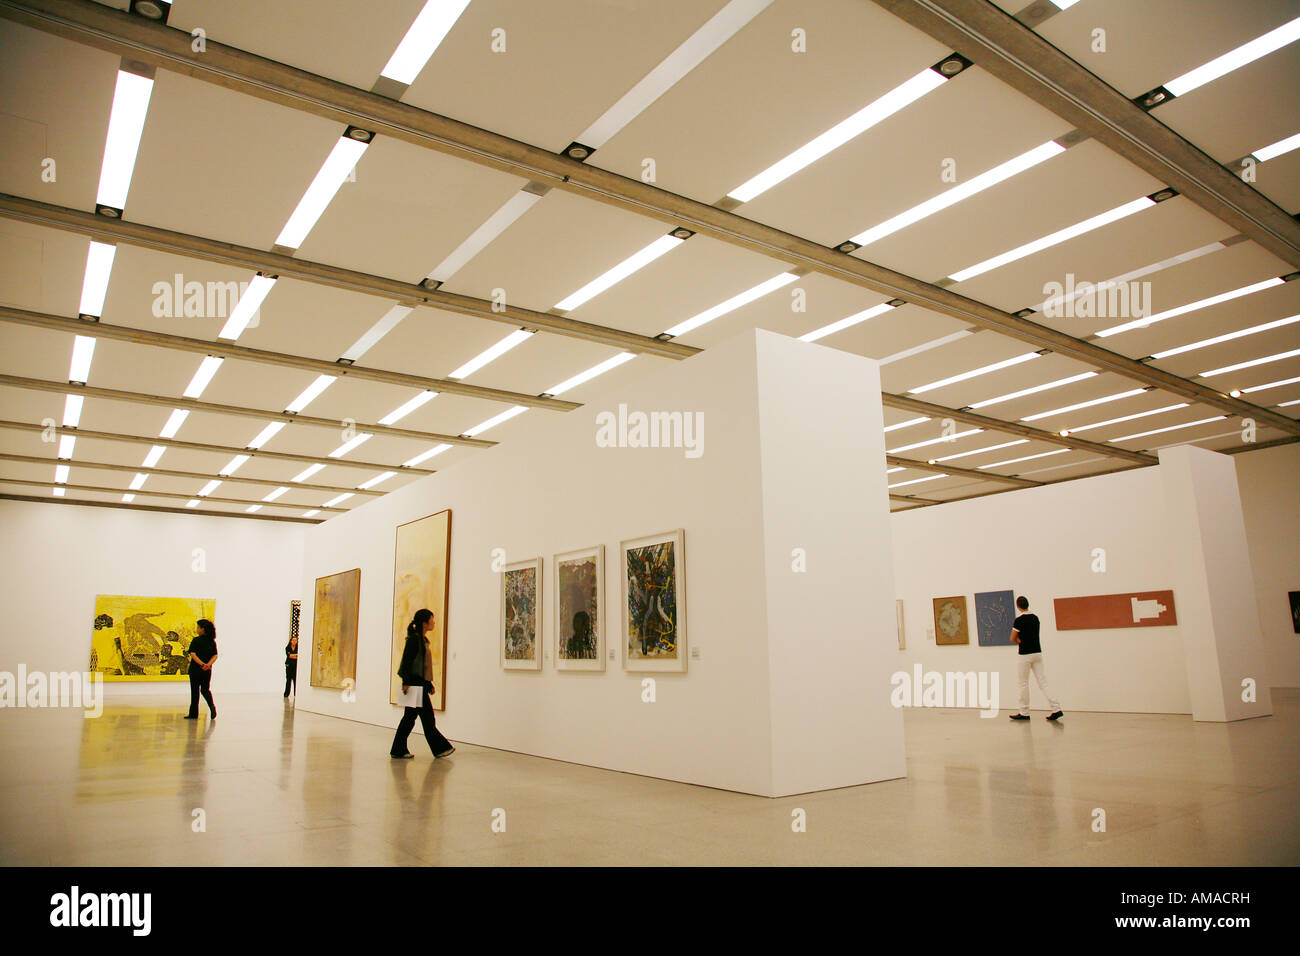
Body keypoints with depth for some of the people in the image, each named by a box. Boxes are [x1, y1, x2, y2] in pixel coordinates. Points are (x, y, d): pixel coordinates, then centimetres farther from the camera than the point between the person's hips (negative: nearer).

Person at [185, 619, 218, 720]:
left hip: (196, 669, -4)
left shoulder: (196, 640, -10)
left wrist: (201, 664, -22)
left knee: (195, 691, 5)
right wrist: (208, 664, -10)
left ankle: (193, 713, 11)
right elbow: (215, 655, 0)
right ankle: (212, 706, -8)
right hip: (207, 670, 4)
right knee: (205, 689, 16)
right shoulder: (212, 641, 4)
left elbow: (193, 654, -18)